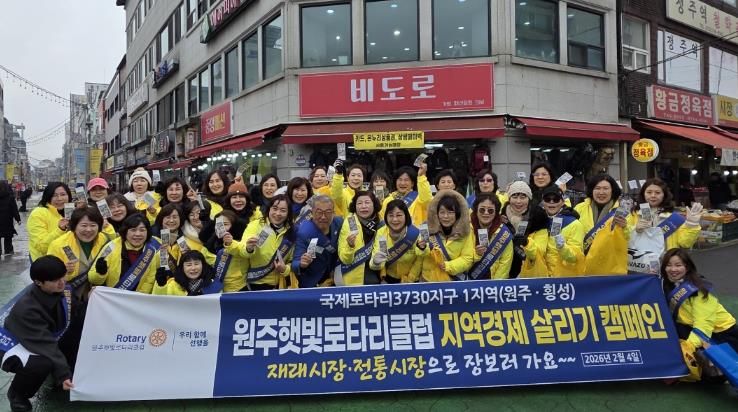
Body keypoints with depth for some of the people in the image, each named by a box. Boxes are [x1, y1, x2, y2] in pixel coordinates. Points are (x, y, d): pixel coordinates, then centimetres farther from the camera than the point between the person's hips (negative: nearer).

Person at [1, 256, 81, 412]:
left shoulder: (62, 290, -15)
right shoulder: (26, 308, -33)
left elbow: (79, 316, -10)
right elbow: (45, 344, -37)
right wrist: (62, 373, -40)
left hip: (45, 338, 6)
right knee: (42, 363, -37)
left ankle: (70, 375, 5)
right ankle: (17, 394, -2)